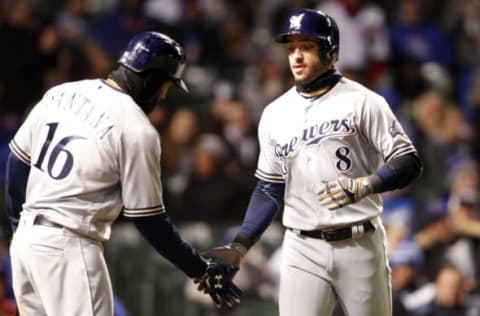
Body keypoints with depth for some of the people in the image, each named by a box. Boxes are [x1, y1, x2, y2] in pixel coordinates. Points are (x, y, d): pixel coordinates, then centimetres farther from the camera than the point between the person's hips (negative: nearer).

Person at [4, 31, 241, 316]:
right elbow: (148, 218, -10)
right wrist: (202, 271, -2)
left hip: (25, 238, 8)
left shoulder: (61, 93, 7)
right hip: (68, 248, -8)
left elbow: (18, 160, 13)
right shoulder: (137, 130, -12)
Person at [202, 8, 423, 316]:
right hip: (303, 249, 3)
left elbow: (408, 163, -8)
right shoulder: (275, 114, 9)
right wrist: (239, 246, 4)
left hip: (360, 245, -3)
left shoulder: (362, 102, -4)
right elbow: (269, 190, 14)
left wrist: (362, 186, -24)